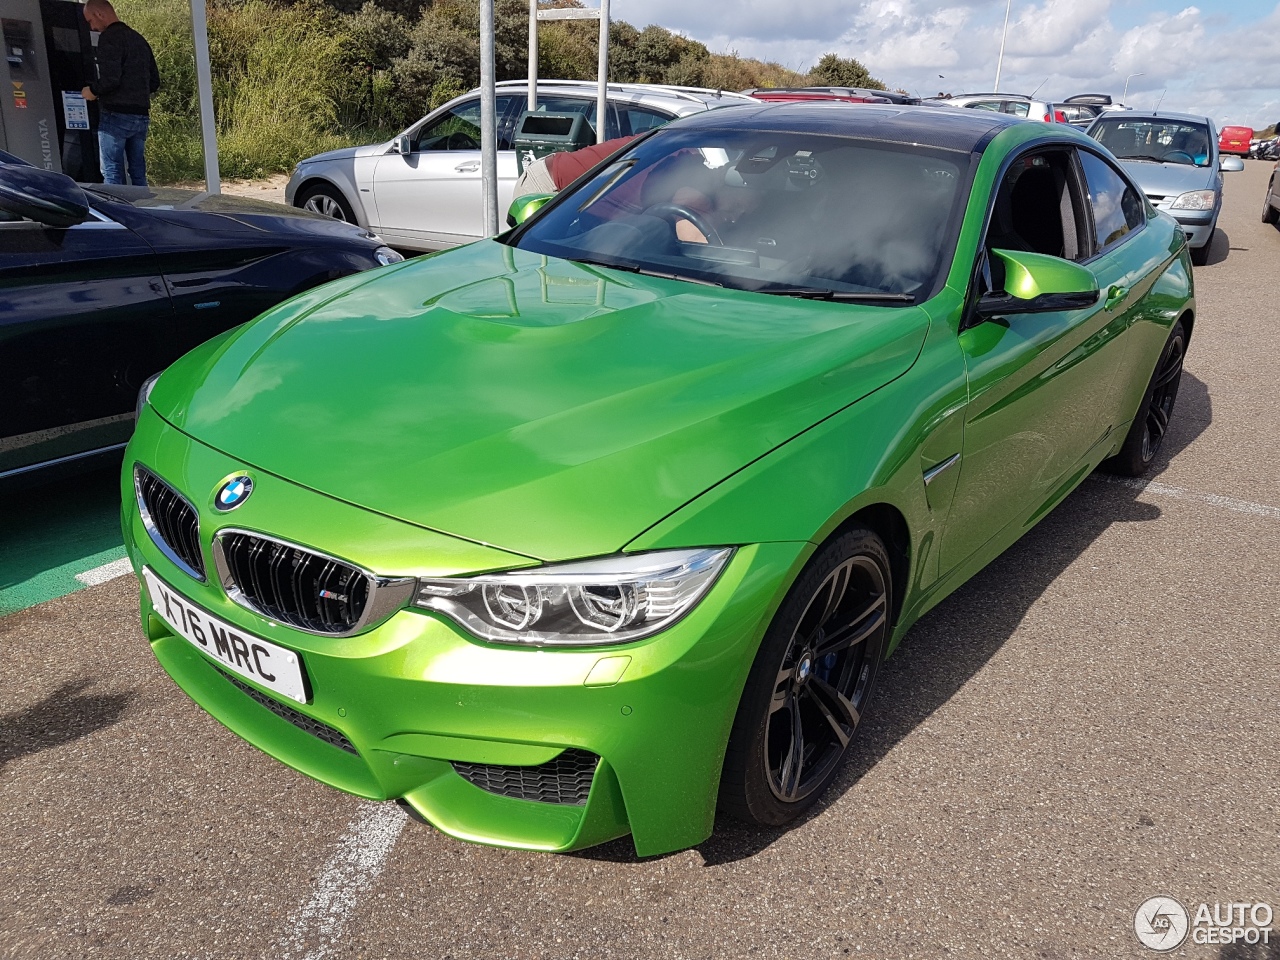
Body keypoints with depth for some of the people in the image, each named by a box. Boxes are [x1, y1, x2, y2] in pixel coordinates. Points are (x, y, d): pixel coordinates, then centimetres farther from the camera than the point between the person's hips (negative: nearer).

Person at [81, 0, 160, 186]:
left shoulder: (109, 38, -9)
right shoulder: (139, 39, 17)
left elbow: (110, 79, -18)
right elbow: (154, 82, 18)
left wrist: (92, 91, -2)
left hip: (116, 115, -8)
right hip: (141, 115, 8)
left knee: (112, 173, -4)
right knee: (138, 172, 10)